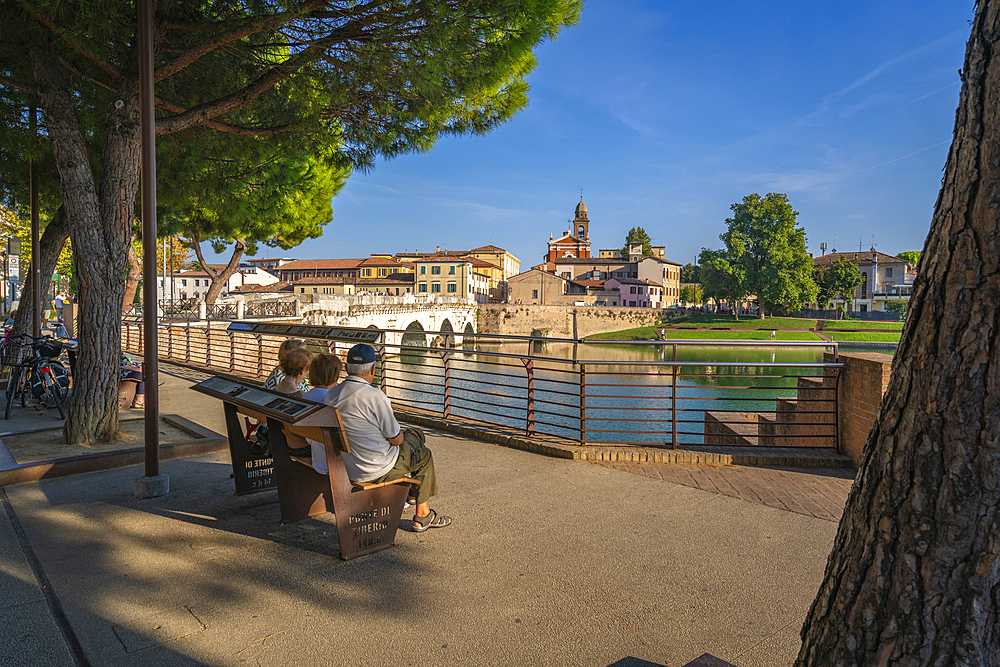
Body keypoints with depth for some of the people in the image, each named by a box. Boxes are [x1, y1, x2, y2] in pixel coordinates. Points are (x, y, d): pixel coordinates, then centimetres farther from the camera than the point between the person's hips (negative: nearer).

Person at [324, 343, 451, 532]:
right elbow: (396, 439, -15)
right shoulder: (375, 397, -25)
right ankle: (422, 516, 28)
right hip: (377, 470, -7)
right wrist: (400, 434, 9)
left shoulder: (331, 394, -3)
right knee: (424, 455, 20)